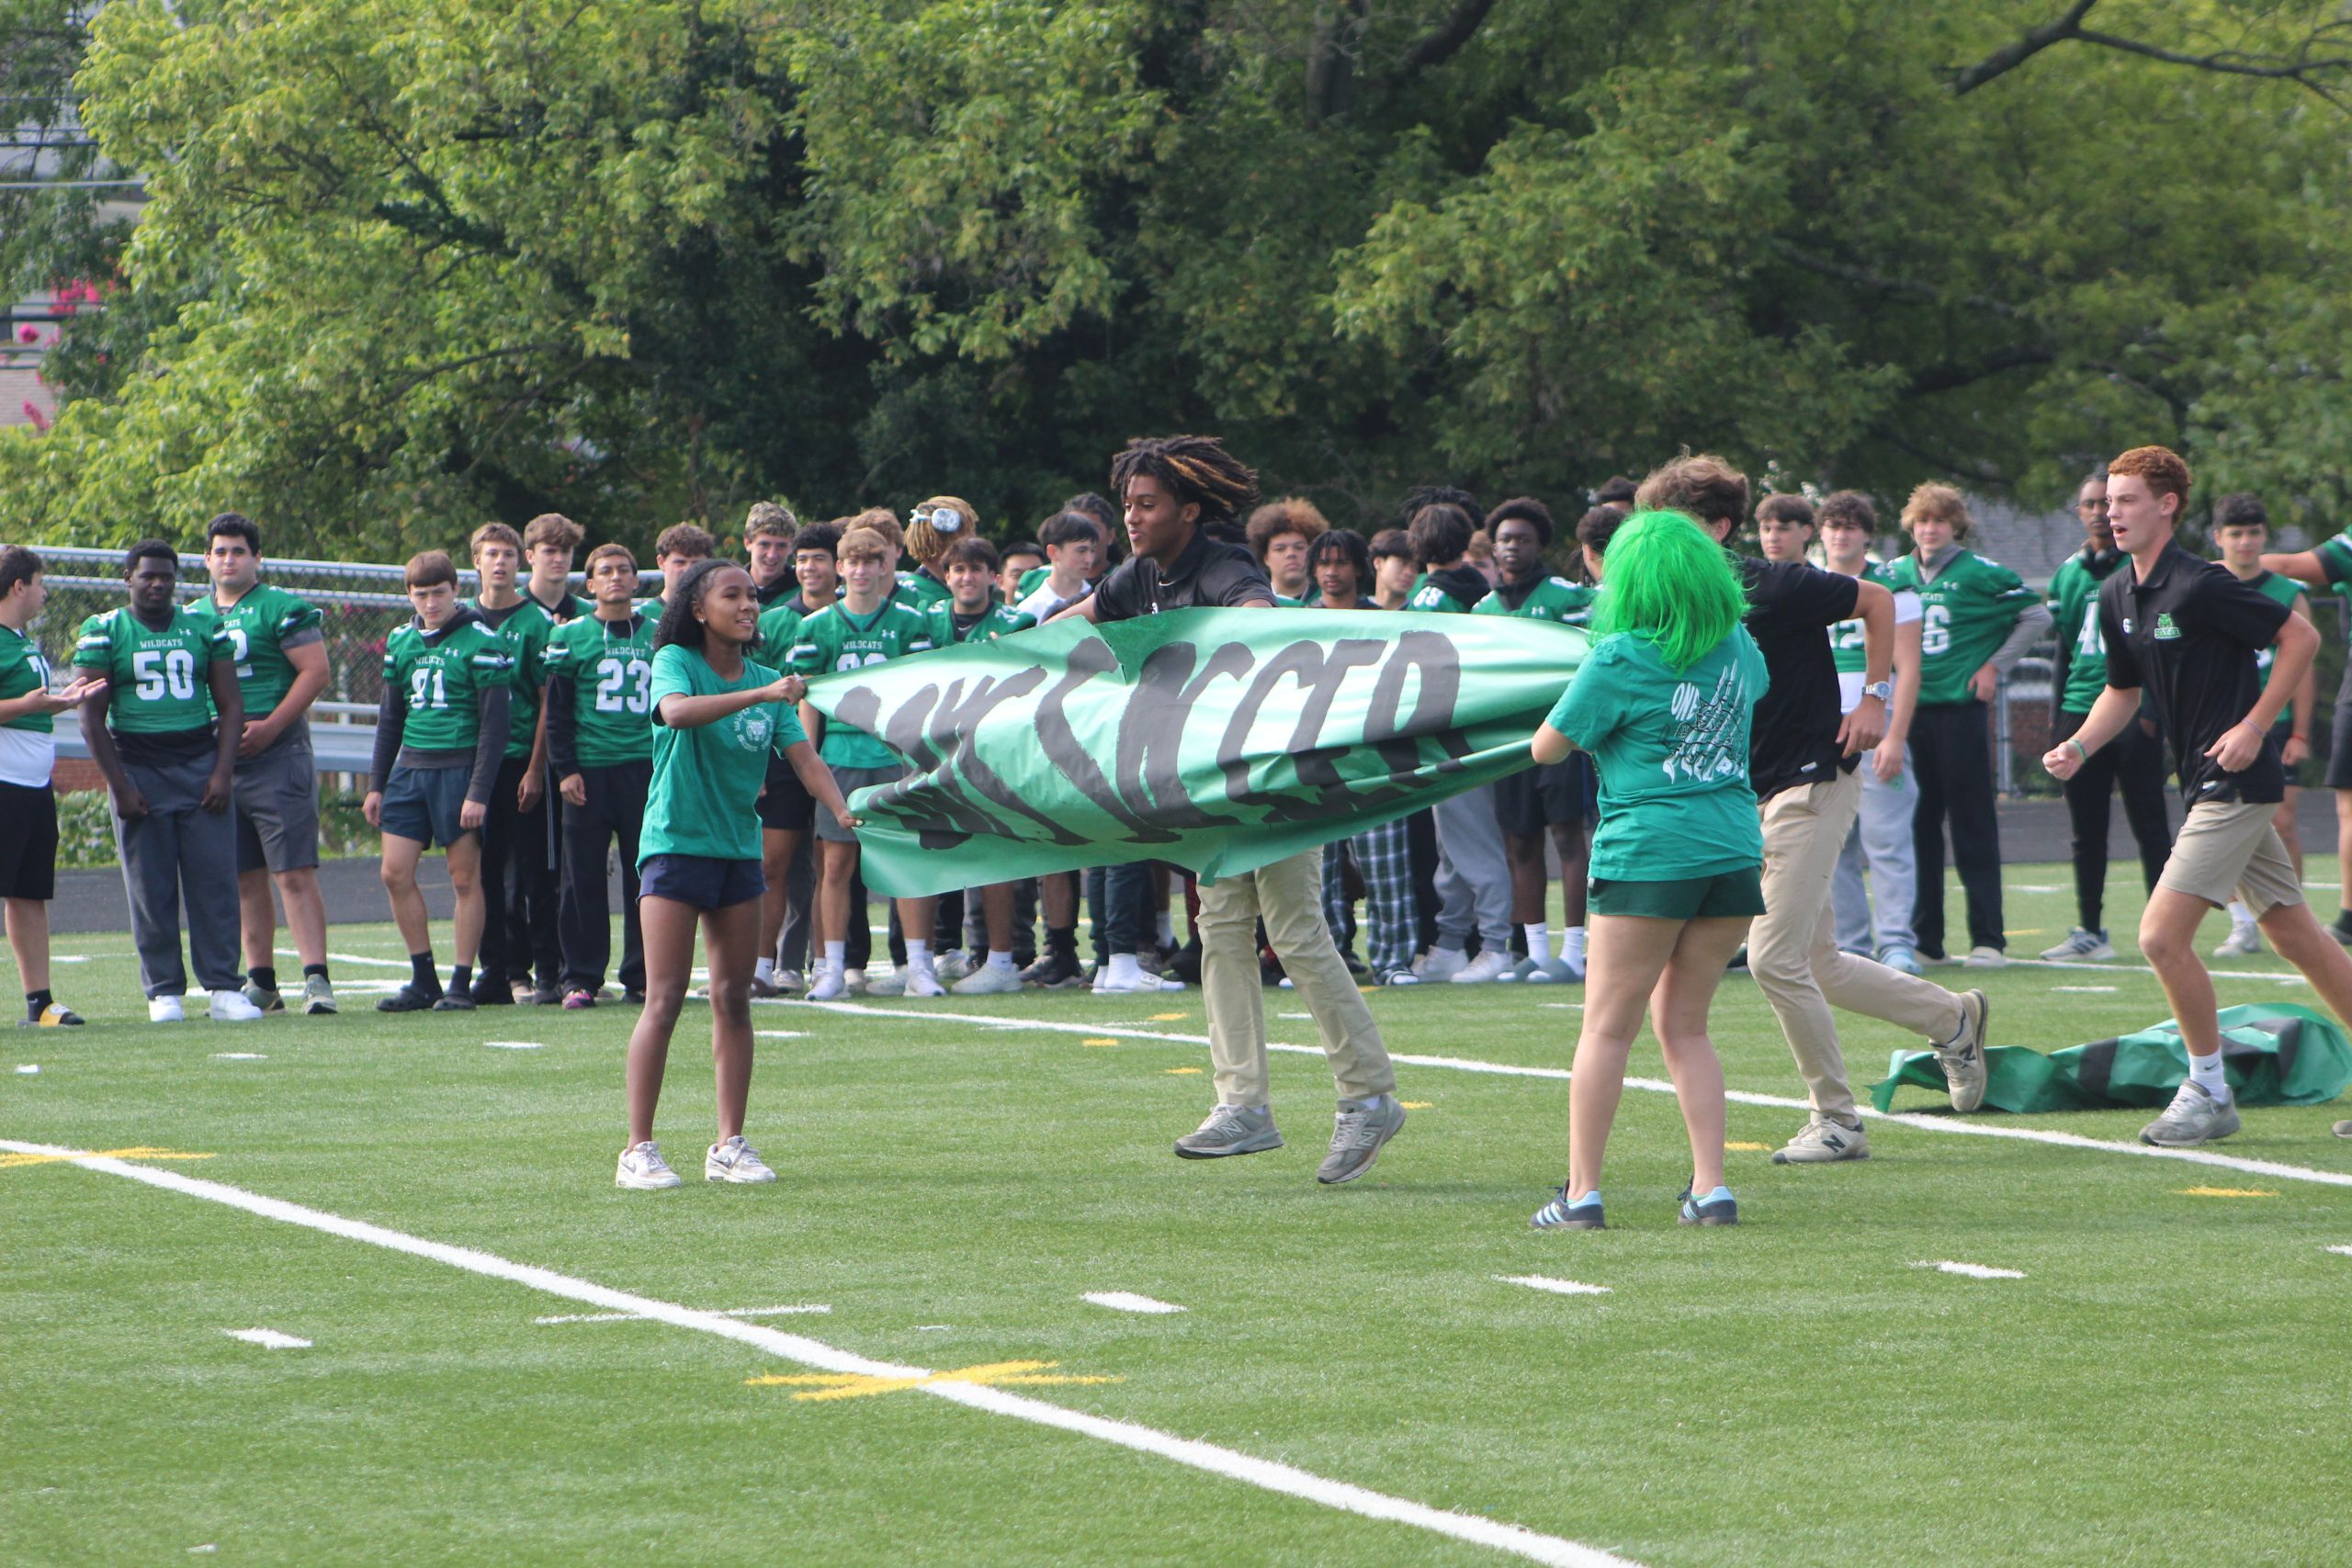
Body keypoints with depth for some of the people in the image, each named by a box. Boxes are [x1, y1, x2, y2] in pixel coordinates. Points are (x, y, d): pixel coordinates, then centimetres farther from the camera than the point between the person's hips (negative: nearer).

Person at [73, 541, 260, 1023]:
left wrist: (223, 773, -4)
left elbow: (231, 704, 8)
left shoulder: (204, 629, 9)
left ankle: (224, 987, -3)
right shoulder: (104, 633, 2)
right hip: (138, 768, -1)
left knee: (215, 882, -4)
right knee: (151, 888, -1)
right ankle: (163, 990, 5)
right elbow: (92, 717, 0)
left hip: (201, 763, 1)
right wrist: (119, 786, -8)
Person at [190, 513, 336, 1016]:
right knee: (245, 879, 9)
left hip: (276, 759, -6)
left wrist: (269, 728, -17)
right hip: (219, 763, 6)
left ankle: (316, 978, -12)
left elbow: (315, 672, -10)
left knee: (294, 874, -10)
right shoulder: (194, 616, 15)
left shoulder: (282, 609, -4)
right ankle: (261, 983, 14)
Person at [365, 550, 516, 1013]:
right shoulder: (401, 641, 11)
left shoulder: (481, 643, -7)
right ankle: (423, 980, 9)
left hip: (460, 768, -6)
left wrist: (479, 792, -14)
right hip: (410, 767, 6)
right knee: (395, 873, -1)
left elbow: (494, 724, -9)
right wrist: (376, 784, 14)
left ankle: (461, 985, 4)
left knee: (465, 878, -1)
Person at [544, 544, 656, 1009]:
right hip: (588, 770, -2)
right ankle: (581, 978, 3)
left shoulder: (656, 634, 11)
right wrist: (565, 770, -5)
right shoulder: (571, 636, 4)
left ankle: (642, 975, 7)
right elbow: (557, 710, 3)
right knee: (583, 878, -1)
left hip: (646, 767, 2)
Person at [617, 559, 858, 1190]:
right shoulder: (675, 662, -6)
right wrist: (760, 694, -36)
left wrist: (841, 808, -17)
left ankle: (729, 1145, 11)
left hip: (740, 849, 5)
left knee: (734, 997, 5)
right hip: (675, 845, -5)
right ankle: (638, 1149, -6)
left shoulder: (766, 682, 8)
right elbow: (677, 710, -29)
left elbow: (805, 758, 1)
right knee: (665, 998, -8)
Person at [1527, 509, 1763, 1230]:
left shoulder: (1620, 660, -9)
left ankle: (1582, 1192, 1)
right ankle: (1711, 1187, 4)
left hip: (1648, 853, -5)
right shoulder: (1736, 647, 8)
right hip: (1735, 848, 5)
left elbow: (1546, 746, -1)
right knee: (1685, 1026, 12)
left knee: (1608, 1027, 2)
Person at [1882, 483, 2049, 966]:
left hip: (1961, 708, -4)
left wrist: (1995, 665, -1)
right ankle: (1923, 937, 10)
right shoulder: (1896, 575, 10)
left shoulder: (1981, 574, -3)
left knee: (1972, 826, -3)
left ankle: (1988, 938, 0)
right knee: (1917, 825, 5)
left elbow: (2037, 616, 4)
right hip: (1910, 710, 4)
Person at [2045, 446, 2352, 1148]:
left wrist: (2255, 726, -16)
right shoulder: (2116, 597, 9)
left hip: (2236, 779, -9)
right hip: (2209, 788, 9)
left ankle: (2209, 1090, 0)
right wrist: (2078, 747, 3)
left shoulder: (2201, 585, -17)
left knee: (2162, 936, -13)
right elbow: (2123, 690, 21)